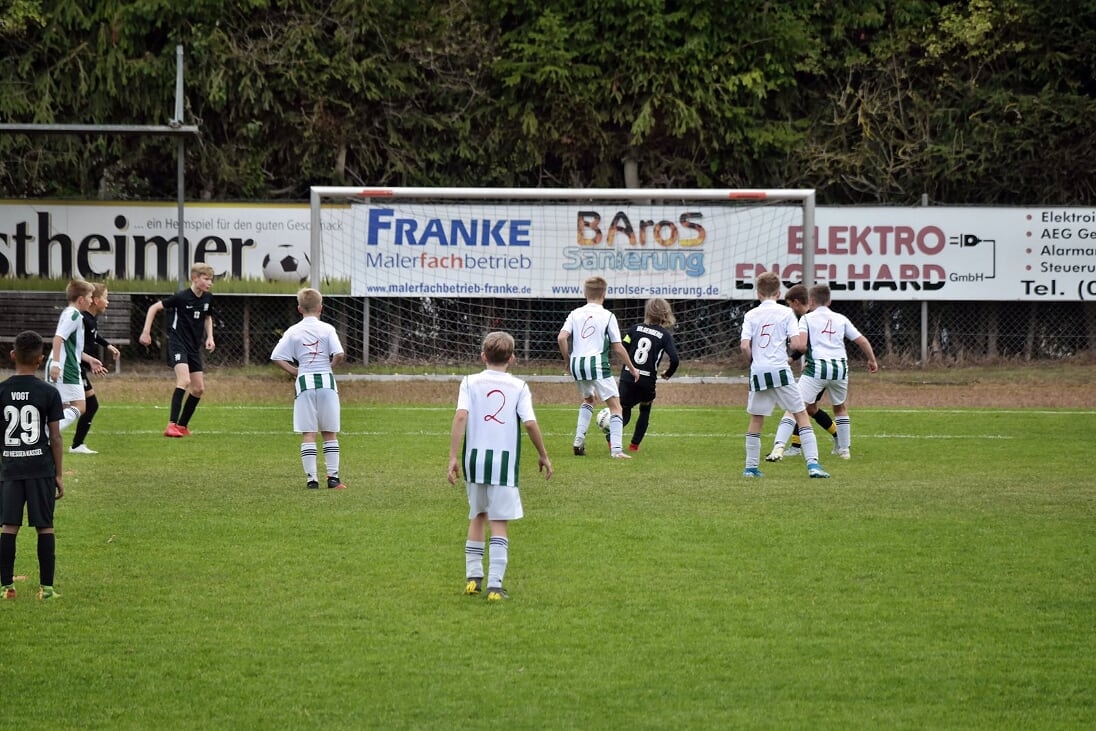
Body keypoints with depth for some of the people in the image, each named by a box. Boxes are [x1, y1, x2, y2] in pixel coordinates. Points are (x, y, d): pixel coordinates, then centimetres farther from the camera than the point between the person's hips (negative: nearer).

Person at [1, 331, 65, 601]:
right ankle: (46, 587, 4)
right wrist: (59, 474, 4)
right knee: (45, 527, 4)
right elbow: (55, 438, -4)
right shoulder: (49, 393, -5)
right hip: (41, 468, -1)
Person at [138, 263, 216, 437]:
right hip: (177, 343, -8)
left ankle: (182, 425, 23)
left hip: (194, 347, 8)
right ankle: (171, 425, -30)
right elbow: (154, 308, -9)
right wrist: (146, 332, -12)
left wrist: (209, 337, 8)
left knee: (199, 388, 8)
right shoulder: (181, 297, -16)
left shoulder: (208, 298, 3)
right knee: (184, 380, -26)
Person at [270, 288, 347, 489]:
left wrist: (295, 372, 7)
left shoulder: (293, 332, 2)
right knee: (330, 433, 9)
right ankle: (333, 476, 7)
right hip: (326, 381, 0)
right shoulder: (327, 329, -3)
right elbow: (339, 355, -14)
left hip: (304, 382, 0)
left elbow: (277, 357, -3)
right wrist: (330, 365, 6)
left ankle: (311, 478, -2)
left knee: (308, 434, 3)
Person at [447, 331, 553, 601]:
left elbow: (461, 416, -9)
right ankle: (495, 584, -6)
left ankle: (473, 576, 22)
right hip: (505, 459, -2)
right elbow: (530, 422, -7)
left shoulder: (470, 382, 4)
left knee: (477, 516, 20)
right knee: (499, 523, 2)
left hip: (474, 457, 2)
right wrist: (543, 455, 6)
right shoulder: (519, 386, 2)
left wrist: (453, 457, -10)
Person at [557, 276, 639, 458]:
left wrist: (568, 361, 10)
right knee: (615, 405, 1)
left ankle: (579, 440, 19)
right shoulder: (607, 316, -1)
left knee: (588, 398, 30)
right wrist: (632, 368, 11)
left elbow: (562, 338, -4)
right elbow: (618, 348, -1)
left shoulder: (576, 314, 8)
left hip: (576, 363, 5)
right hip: (597, 363, -5)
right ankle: (616, 449, -11)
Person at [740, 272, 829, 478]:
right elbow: (796, 344, -8)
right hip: (780, 369, -2)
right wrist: (803, 344, 15)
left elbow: (745, 346, -5)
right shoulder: (786, 312, 1)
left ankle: (751, 467, 18)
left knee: (756, 420, 16)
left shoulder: (751, 315, 5)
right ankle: (813, 464, -8)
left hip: (758, 372, 2)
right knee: (802, 414, 3)